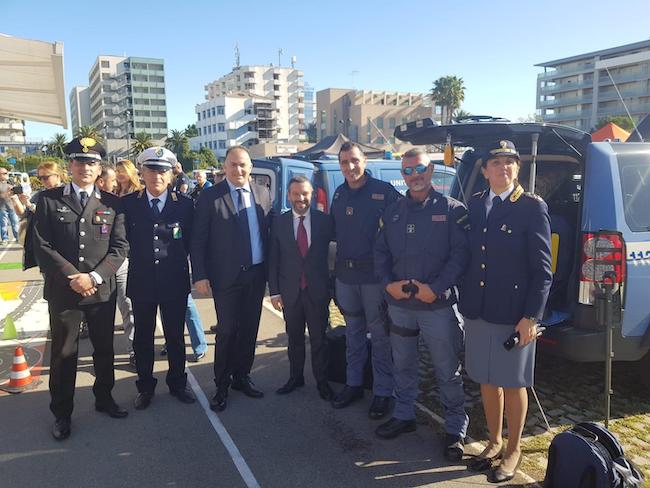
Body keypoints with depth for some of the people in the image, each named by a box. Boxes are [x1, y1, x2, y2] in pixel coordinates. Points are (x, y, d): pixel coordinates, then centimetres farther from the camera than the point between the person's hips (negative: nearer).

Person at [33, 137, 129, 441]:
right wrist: (72, 278, -13)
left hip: (102, 289, 2)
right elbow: (42, 247, -5)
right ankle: (62, 413, 24)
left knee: (104, 348, 14)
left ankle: (104, 398, 35)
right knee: (63, 352, 7)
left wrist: (94, 277, -14)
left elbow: (120, 247, -2)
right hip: (62, 290, -1)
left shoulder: (112, 203, 3)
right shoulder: (49, 200, 1)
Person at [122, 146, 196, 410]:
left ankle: (177, 383, 31)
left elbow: (190, 241, 4)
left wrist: (175, 261, 1)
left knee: (175, 336, 12)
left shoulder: (184, 204, -3)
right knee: (143, 337, 13)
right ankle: (145, 386, 31)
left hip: (175, 281, 0)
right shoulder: (128, 203, -2)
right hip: (141, 281, 1)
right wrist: (140, 260, -1)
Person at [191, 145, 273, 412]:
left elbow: (271, 232, 8)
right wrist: (200, 275, -11)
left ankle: (242, 376, 30)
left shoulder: (263, 194, 6)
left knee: (249, 329, 13)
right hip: (226, 276, -4)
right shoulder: (210, 197, -5)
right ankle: (222, 386, 18)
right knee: (227, 331, 1)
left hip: (256, 274, 4)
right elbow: (198, 240, -6)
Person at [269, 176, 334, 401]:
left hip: (318, 290, -1)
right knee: (294, 337, 15)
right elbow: (273, 259, 1)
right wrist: (274, 291, -2)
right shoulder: (279, 222, -1)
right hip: (290, 291, 1)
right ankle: (295, 377, 31)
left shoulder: (324, 220, -4)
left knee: (319, 338, 10)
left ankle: (322, 381, 25)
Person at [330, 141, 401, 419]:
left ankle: (383, 392, 18)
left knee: (380, 336, 4)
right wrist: (339, 264, 9)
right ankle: (353, 384, 31)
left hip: (374, 274, -5)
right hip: (345, 274, 5)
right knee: (353, 332, 17)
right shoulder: (339, 194, 8)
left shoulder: (384, 191, -9)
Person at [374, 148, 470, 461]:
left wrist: (436, 288, -19)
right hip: (399, 304, 5)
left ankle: (455, 429, 23)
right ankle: (404, 416, 37)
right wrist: (389, 283, -7)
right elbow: (381, 253, 9)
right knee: (402, 365, 18)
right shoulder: (393, 212, 9)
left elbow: (460, 254, -11)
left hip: (438, 306, -4)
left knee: (447, 371, 6)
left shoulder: (452, 210, -6)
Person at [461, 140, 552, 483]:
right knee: (488, 381, 17)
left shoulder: (533, 207, -8)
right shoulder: (475, 204, 6)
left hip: (513, 315, -4)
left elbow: (542, 269, -10)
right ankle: (494, 443, 36)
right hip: (477, 310, 5)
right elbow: (468, 256, 9)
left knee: (513, 384, 10)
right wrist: (465, 300, 5)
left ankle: (512, 451, 29)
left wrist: (531, 317, -14)